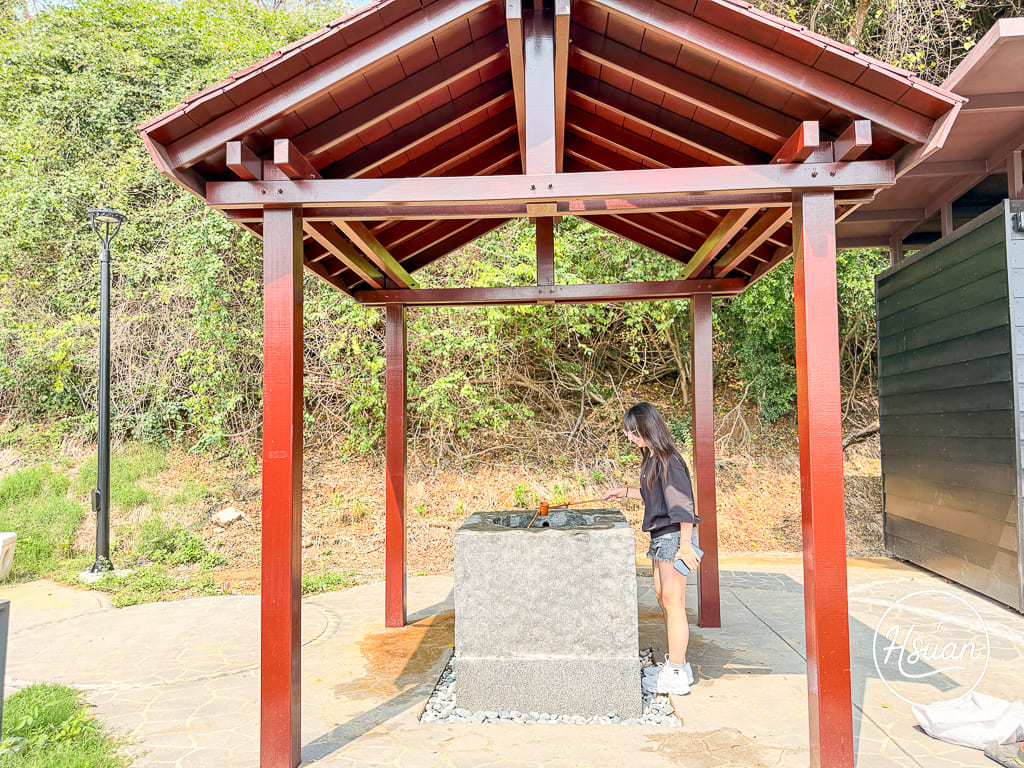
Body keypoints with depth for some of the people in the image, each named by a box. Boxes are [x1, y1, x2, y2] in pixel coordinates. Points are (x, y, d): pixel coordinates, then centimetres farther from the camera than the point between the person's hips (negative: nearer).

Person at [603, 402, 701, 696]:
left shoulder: (669, 461, -17)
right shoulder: (651, 459, 12)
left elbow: (682, 502, -21)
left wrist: (685, 545, -22)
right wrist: (624, 492, 28)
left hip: (675, 536, -10)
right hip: (660, 537, 10)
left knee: (672, 601, -6)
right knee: (663, 598, 14)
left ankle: (676, 675, 1)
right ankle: (675, 663, 25)